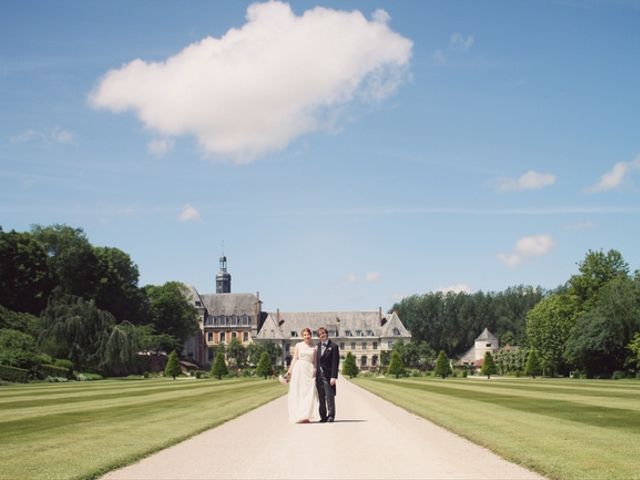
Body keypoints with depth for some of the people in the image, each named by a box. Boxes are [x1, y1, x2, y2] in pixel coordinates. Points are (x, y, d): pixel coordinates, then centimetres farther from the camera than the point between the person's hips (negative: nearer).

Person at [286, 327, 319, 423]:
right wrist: (289, 370, -3)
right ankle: (298, 416, 4)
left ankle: (306, 416, -6)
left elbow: (315, 361, 11)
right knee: (297, 393, 0)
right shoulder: (298, 345, 7)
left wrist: (315, 372, 1)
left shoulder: (314, 347, 10)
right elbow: (294, 358, 6)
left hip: (309, 371, 1)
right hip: (298, 369, -1)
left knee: (309, 393, -7)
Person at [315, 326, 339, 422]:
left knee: (330, 397, -2)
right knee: (321, 397, 7)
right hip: (319, 376, 5)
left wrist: (333, 377, -14)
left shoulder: (333, 346, -3)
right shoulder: (318, 347, 13)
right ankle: (323, 416, 13)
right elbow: (317, 361, 13)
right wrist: (315, 375, 8)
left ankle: (331, 416, 5)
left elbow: (335, 363, -8)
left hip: (328, 376, -5)